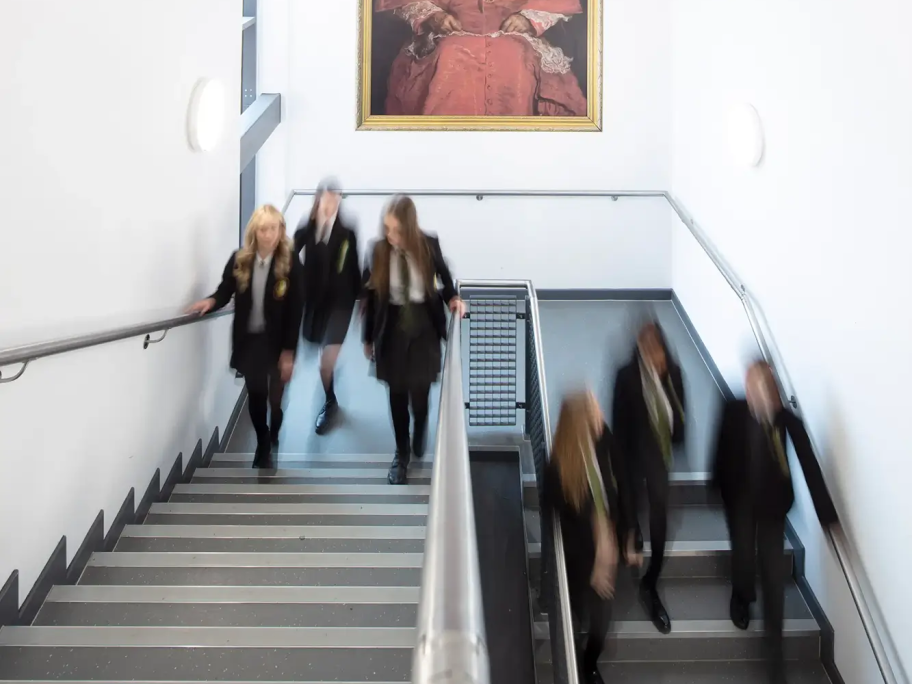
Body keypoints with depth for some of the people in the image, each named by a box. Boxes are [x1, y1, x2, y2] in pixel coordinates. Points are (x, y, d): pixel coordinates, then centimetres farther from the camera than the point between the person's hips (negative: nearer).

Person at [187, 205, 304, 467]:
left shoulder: (290, 264, -12)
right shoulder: (239, 260, -5)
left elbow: (295, 311, -10)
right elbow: (225, 291, 6)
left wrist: (289, 352, -11)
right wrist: (211, 301, -20)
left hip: (276, 341, -2)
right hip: (248, 339, 2)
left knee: (275, 396, 6)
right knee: (255, 395, 7)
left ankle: (273, 439, 35)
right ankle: (262, 444, 29)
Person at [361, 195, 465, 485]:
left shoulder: (429, 244, -12)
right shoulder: (378, 249, -12)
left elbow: (444, 274, 9)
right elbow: (371, 295, -3)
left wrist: (453, 298, -9)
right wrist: (368, 338, 3)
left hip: (424, 326, 0)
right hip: (392, 327, 1)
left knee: (420, 392, 1)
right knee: (397, 393, 9)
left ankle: (420, 433, 38)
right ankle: (401, 452, 30)